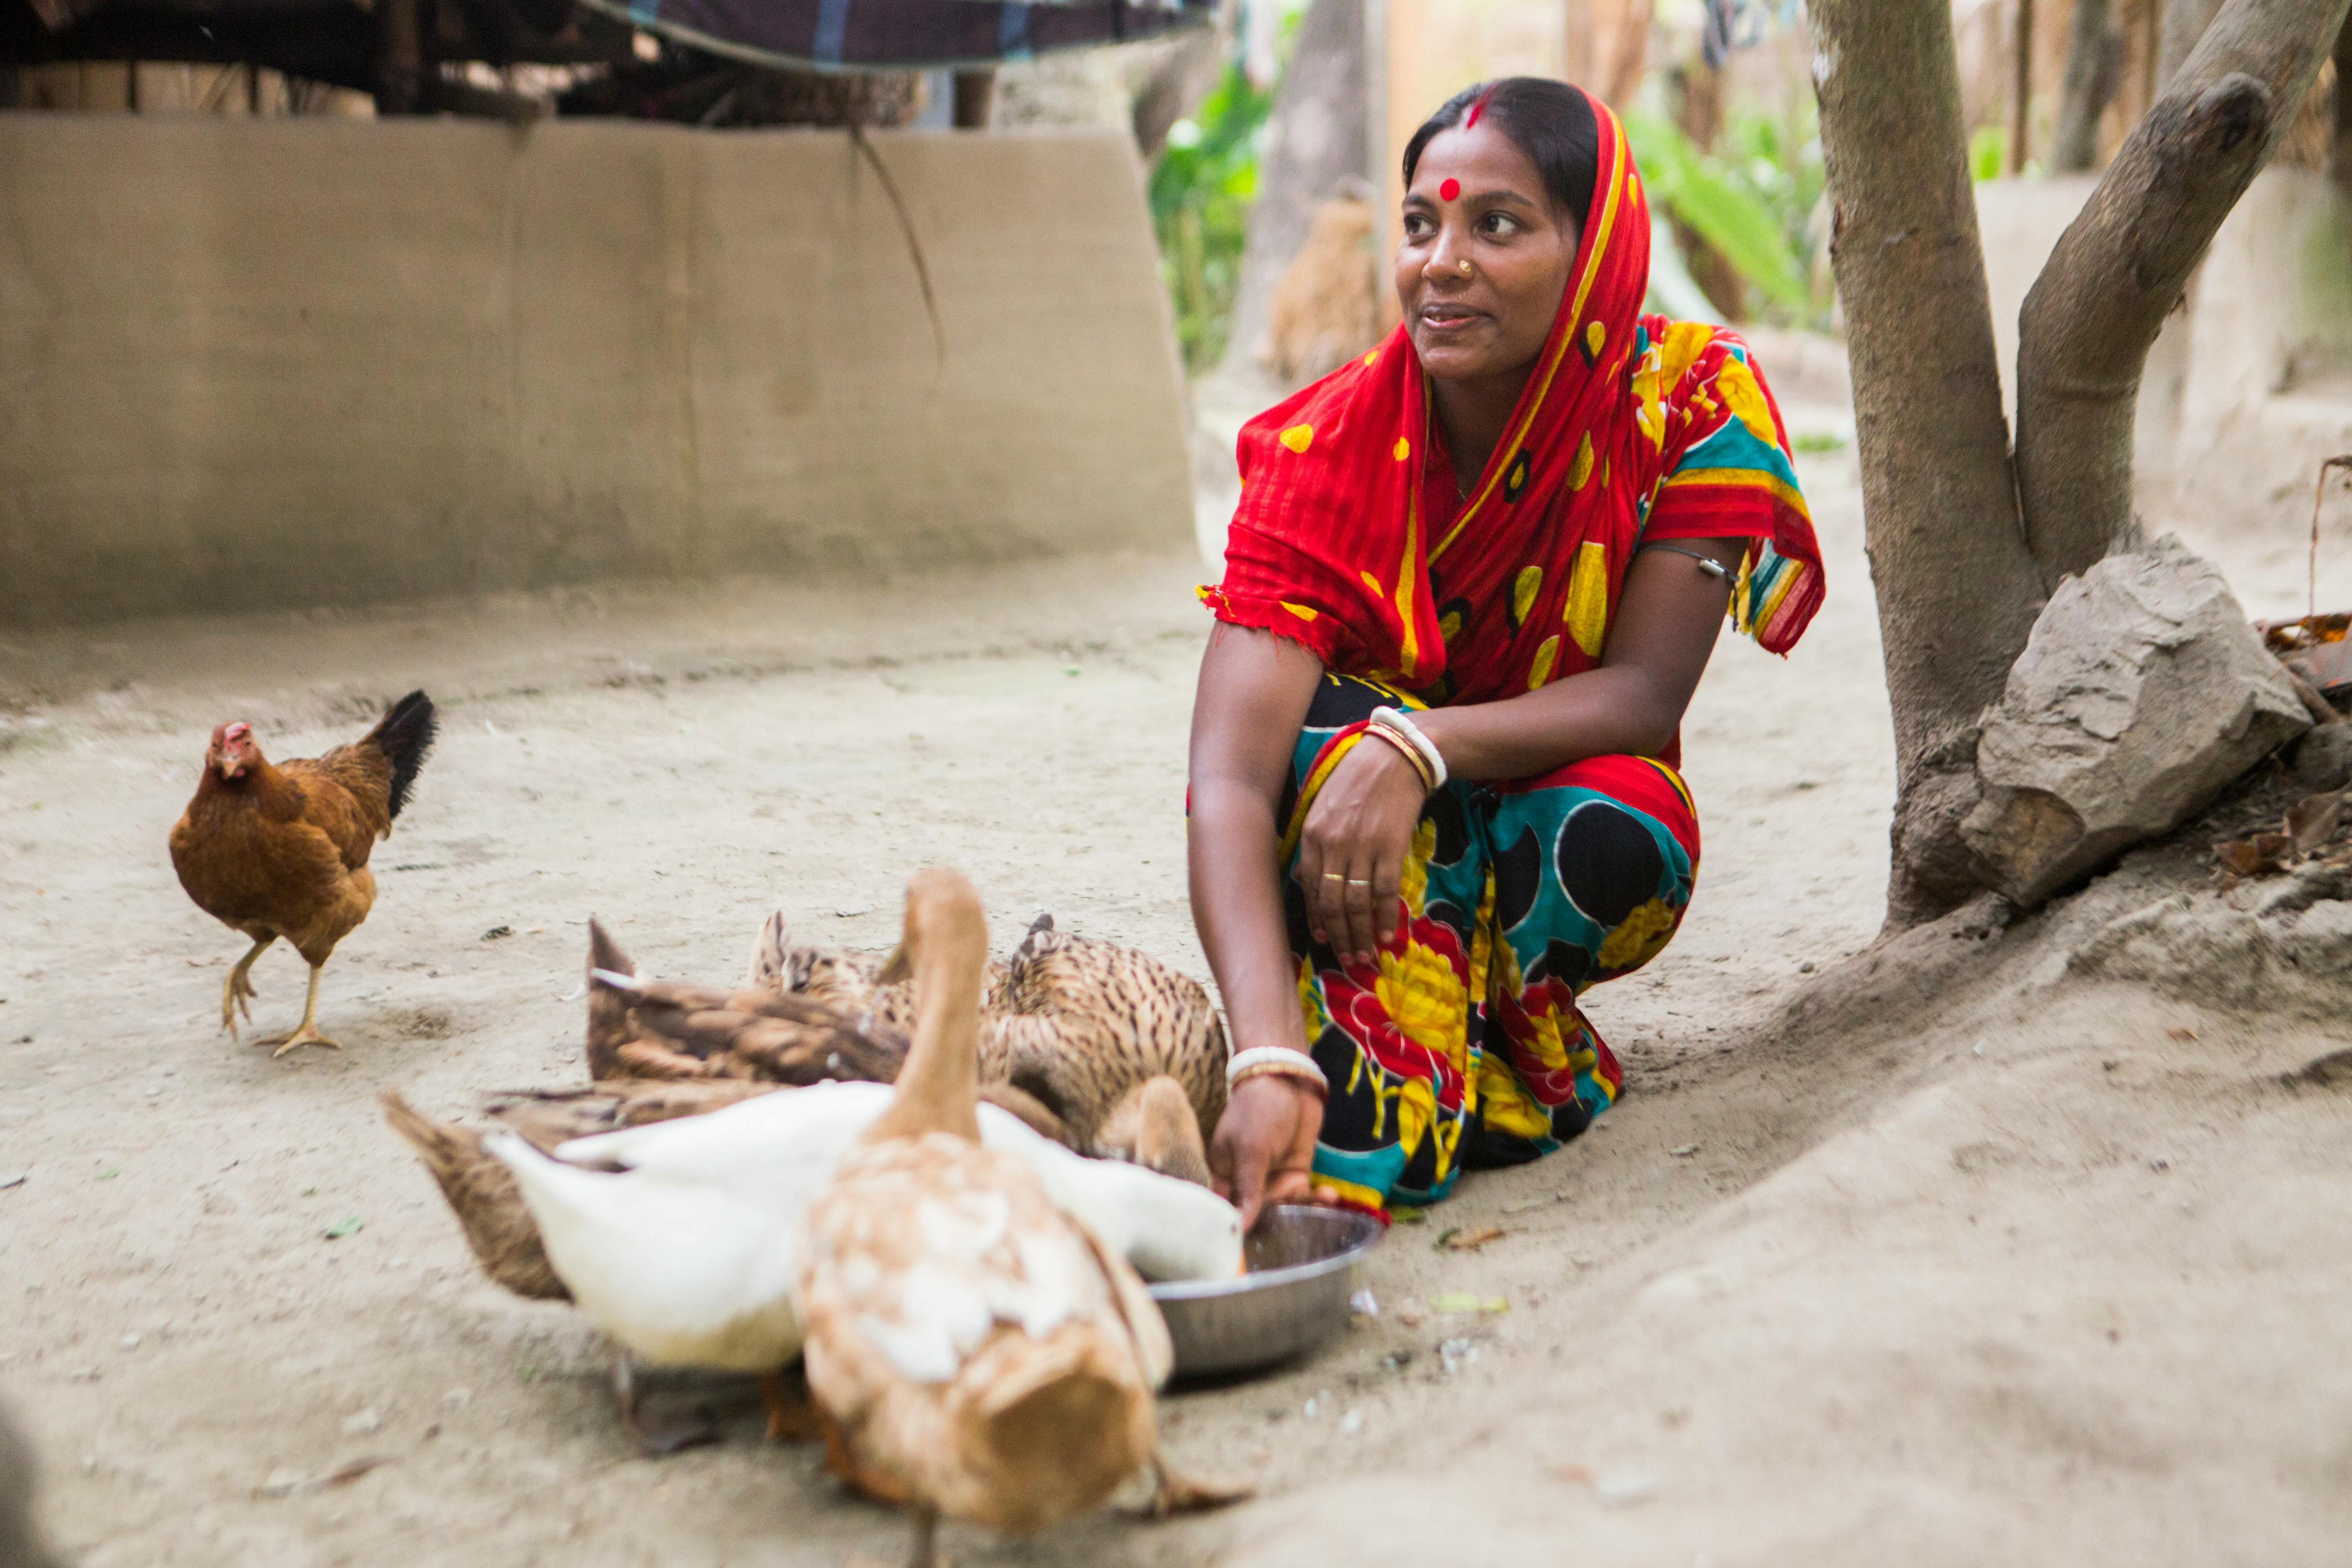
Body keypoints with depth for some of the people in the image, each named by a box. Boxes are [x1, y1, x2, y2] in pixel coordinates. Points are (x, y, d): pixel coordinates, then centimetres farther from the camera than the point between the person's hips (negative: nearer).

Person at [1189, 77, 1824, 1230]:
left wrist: (1421, 747, -41)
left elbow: (1645, 693, -23)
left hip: (1549, 833, 1)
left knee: (1614, 824, -34)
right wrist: (1270, 1062, -50)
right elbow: (1229, 777, -35)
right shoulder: (1329, 451, -25)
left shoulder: (1693, 402, -20)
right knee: (1339, 726, -33)